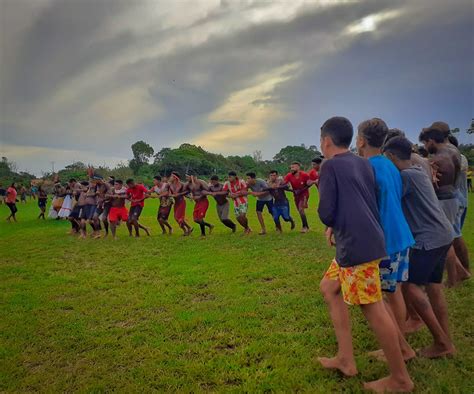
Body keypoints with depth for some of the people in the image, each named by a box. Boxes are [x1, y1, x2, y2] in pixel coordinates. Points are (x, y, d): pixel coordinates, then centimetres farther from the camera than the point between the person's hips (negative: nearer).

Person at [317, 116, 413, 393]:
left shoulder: (330, 166, -9)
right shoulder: (364, 164, 14)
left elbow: (326, 212, -14)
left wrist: (330, 224, 9)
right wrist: (336, 227, 17)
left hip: (357, 246, -9)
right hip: (367, 240, 9)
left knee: (372, 308, 1)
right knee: (329, 288, 19)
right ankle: (346, 359, 24)